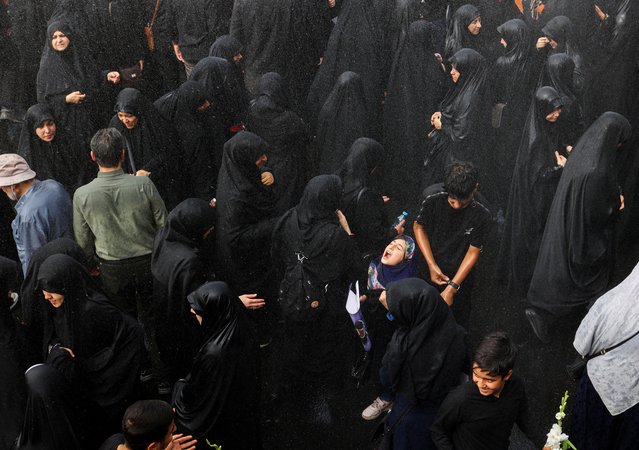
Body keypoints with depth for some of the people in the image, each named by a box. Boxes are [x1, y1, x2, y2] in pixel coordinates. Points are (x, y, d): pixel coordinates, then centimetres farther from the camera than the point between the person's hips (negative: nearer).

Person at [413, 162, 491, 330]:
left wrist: (452, 288, -21)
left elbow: (473, 251, -18)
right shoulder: (433, 201, -25)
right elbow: (418, 228, -8)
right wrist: (432, 265, -15)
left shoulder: (482, 215, -26)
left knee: (460, 319, 20)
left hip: (461, 275, -1)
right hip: (433, 271, 1)